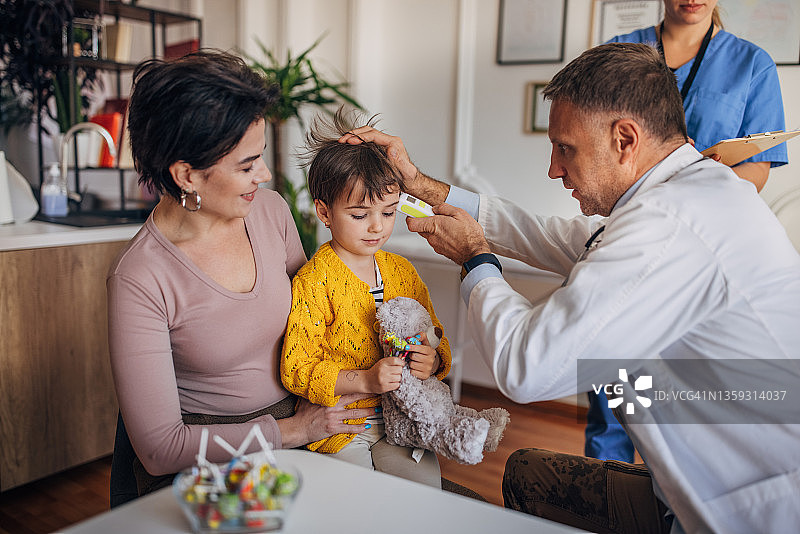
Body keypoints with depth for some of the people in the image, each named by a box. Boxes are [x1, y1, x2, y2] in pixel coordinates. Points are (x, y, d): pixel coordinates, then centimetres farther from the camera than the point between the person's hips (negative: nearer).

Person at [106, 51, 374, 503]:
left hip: (297, 424, 5)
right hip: (202, 462, -5)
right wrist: (290, 430, -16)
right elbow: (159, 448, -16)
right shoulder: (139, 280, -20)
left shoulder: (271, 210, -4)